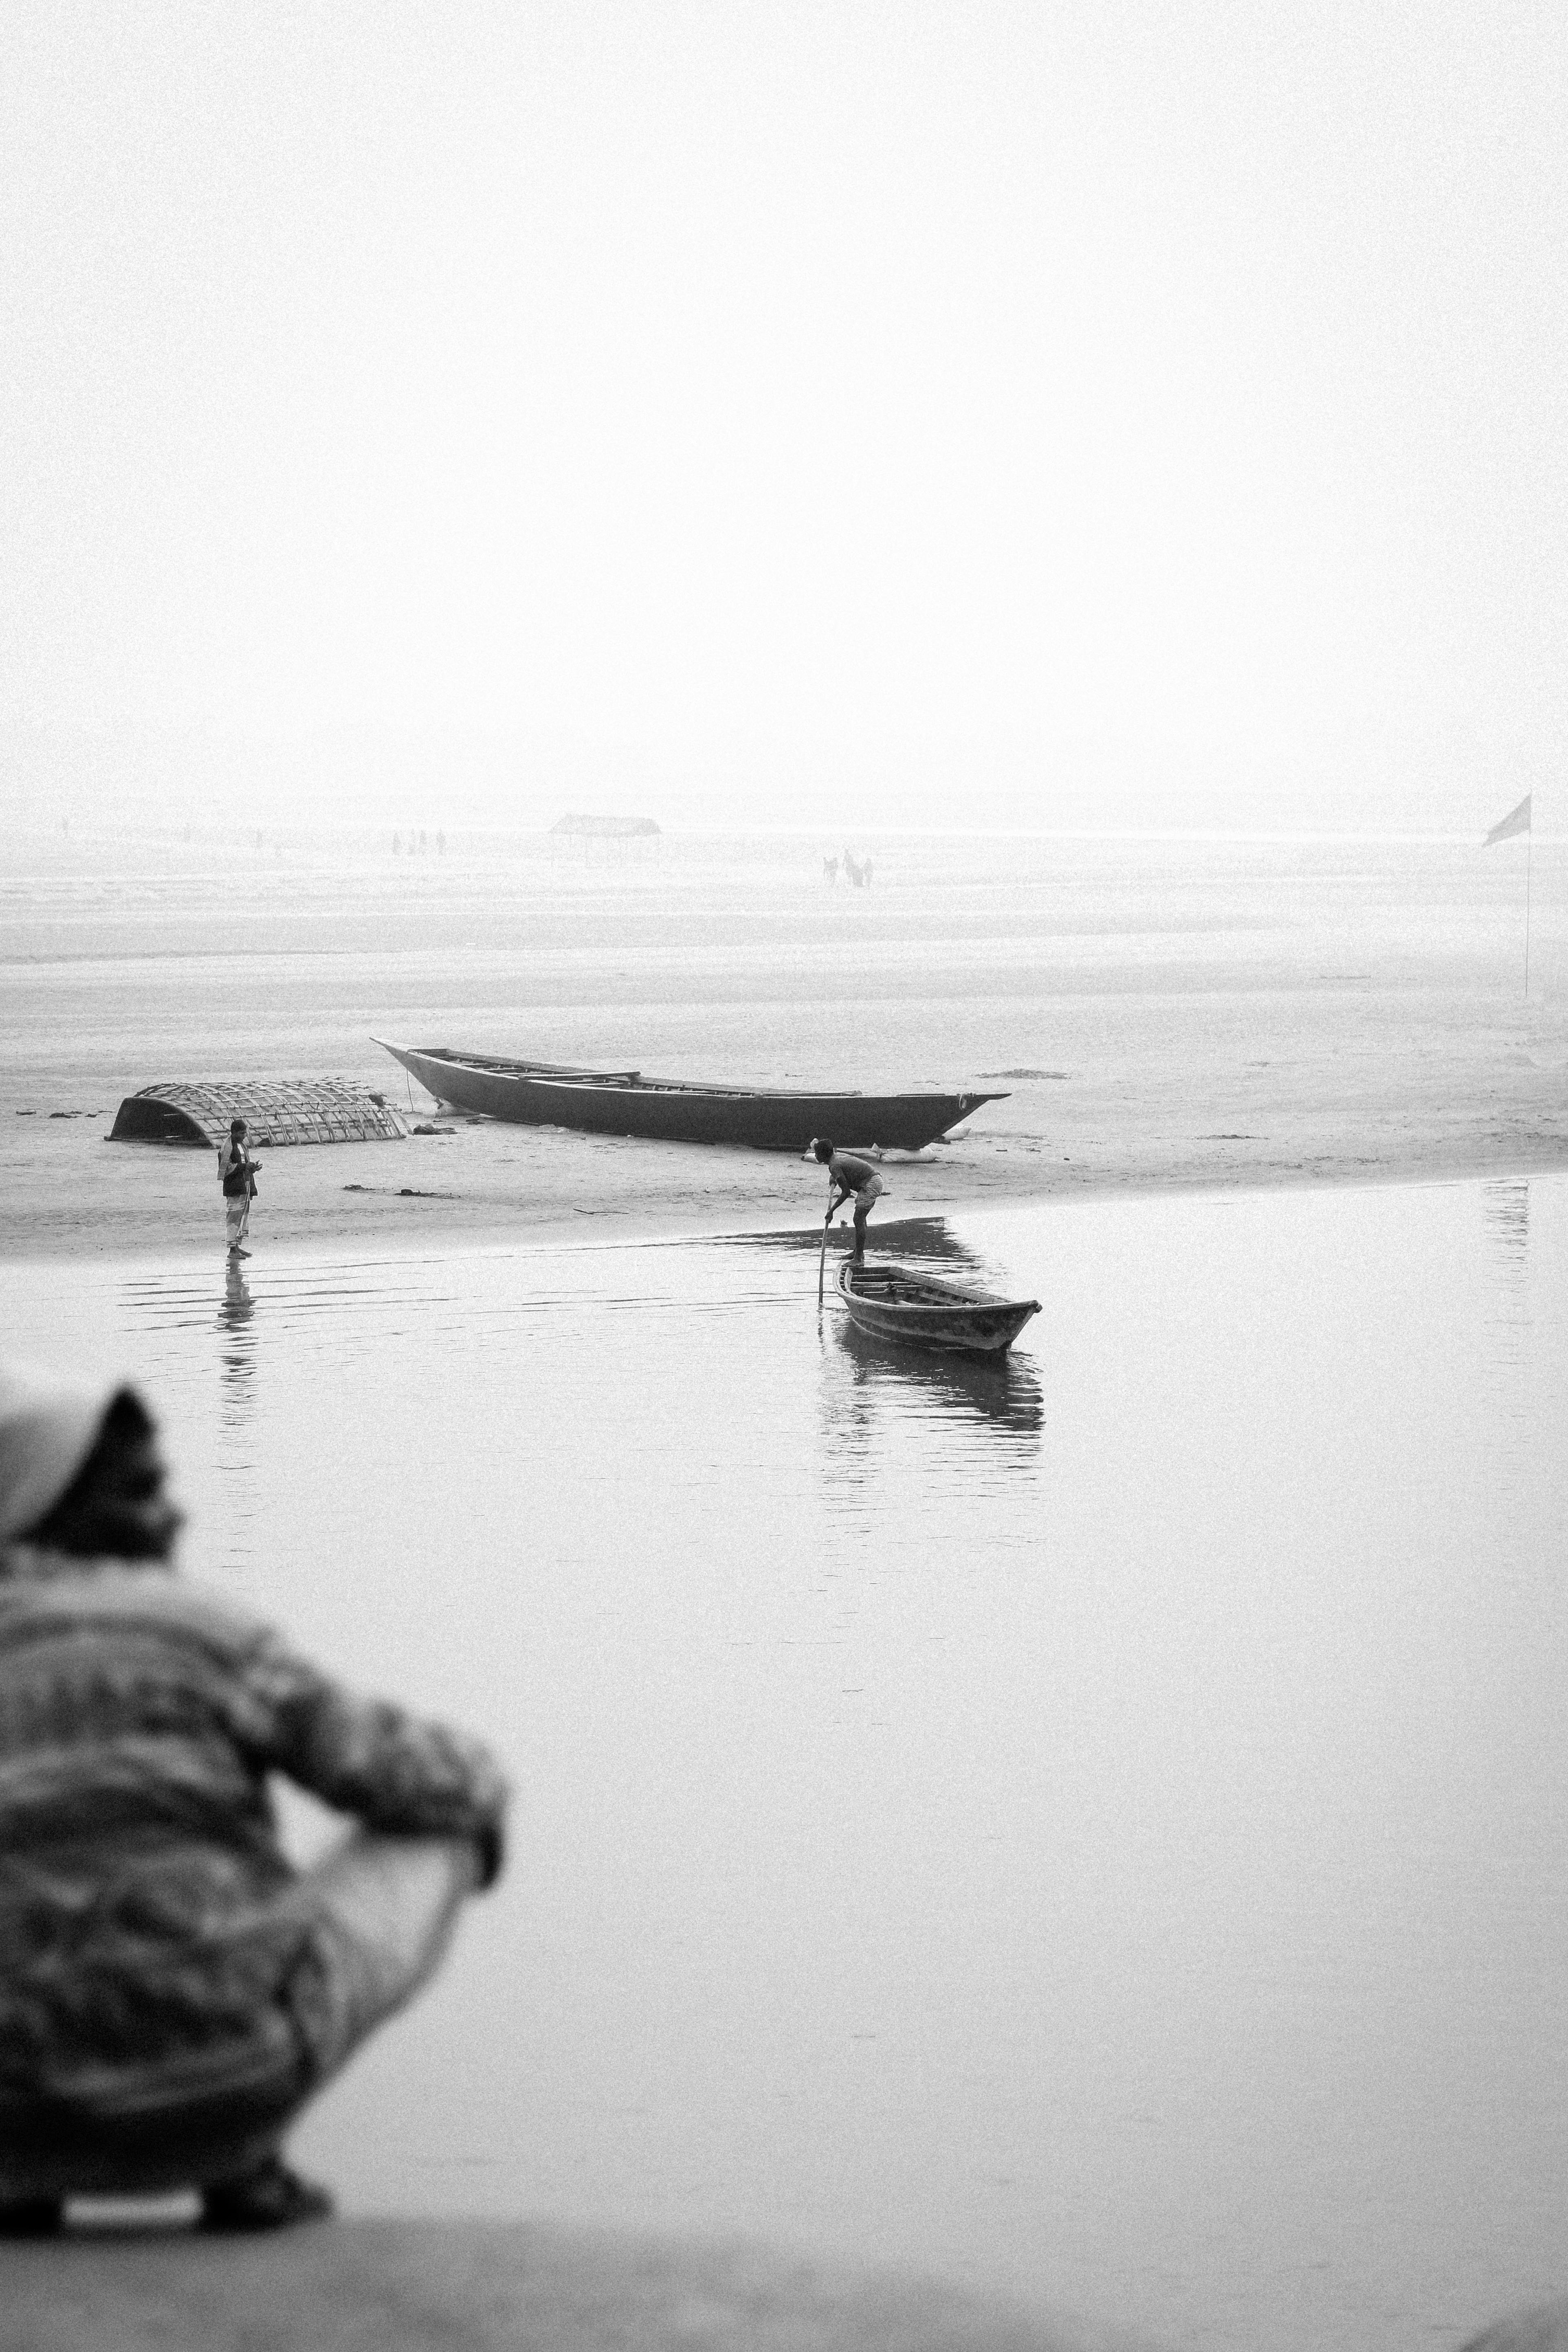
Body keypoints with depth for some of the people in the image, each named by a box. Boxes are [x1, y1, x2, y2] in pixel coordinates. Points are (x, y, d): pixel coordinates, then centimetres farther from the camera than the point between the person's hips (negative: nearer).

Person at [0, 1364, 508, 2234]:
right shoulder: (186, 1629, -4)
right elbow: (413, 1779, 3)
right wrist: (480, 1791, 26)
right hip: (211, 2082, -5)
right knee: (433, 1832, 16)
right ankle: (242, 2162, 6)